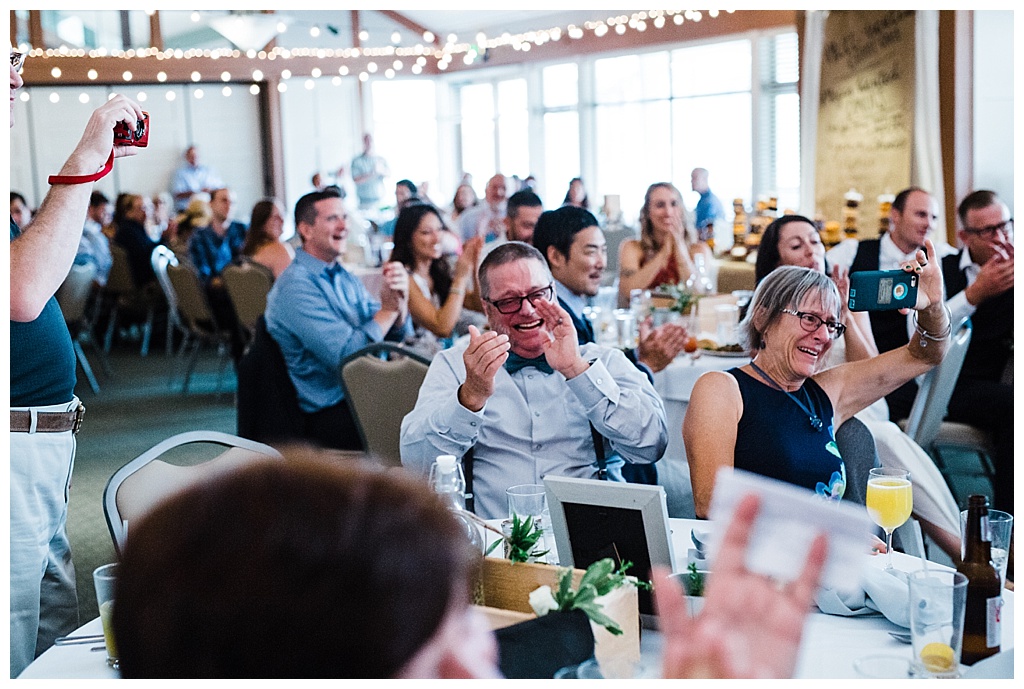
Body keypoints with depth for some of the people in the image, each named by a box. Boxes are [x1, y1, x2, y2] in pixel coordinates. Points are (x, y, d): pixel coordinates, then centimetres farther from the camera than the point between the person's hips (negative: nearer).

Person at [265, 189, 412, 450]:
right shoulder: (295, 287, -14)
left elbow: (399, 338, 9)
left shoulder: (346, 279, 14)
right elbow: (348, 355, -21)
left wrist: (400, 302, -12)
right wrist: (388, 309, -12)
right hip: (330, 415, -8)